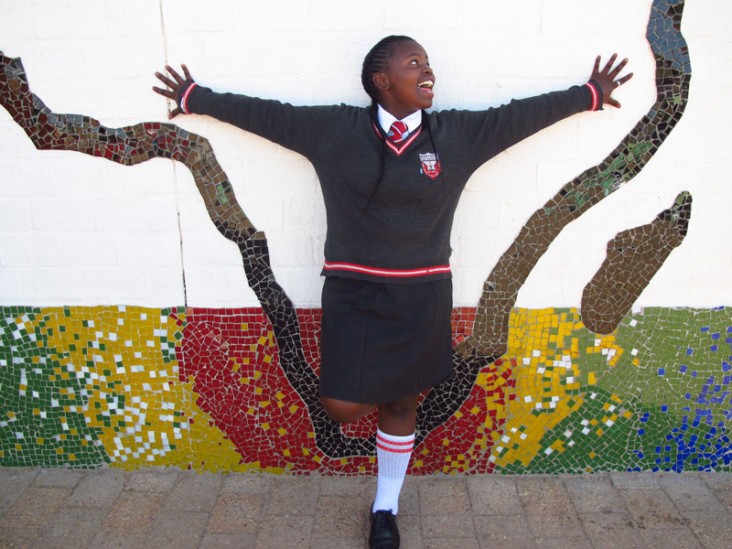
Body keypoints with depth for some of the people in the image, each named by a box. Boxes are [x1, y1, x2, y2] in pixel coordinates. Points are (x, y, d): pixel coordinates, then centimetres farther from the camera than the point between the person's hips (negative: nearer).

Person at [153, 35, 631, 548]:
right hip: (353, 294, -1)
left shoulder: (460, 133, 2)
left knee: (401, 403, 14)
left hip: (423, 298, 2)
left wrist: (589, 94, 21)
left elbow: (524, 113, 12)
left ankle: (386, 508, 37)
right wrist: (197, 97, 14)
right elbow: (263, 113, 6)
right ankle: (375, 389, 35)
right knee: (343, 407, -4)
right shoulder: (333, 129, -2)